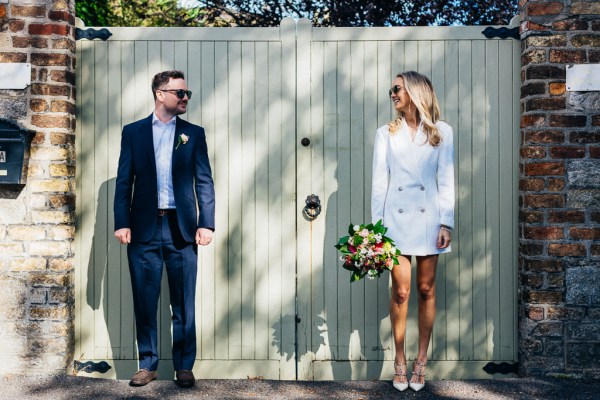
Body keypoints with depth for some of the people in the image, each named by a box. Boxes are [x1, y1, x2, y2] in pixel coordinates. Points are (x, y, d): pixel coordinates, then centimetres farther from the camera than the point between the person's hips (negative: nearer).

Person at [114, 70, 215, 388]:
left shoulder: (193, 133, 8)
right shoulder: (133, 132, 8)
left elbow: (204, 182, 4)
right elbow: (124, 181, 5)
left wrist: (206, 224, -6)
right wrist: (122, 223, -4)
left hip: (181, 228, 0)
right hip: (144, 228, 0)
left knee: (183, 303, 5)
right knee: (144, 300, 6)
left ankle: (184, 366, 15)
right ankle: (148, 364, 19)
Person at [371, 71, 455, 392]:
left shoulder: (441, 132, 6)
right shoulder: (386, 133, 9)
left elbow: (446, 181, 3)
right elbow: (379, 182, 5)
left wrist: (446, 223, -5)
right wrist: (376, 225, -2)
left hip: (428, 218, 0)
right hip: (396, 218, 0)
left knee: (426, 290, 5)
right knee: (400, 291, -1)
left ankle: (421, 360, 16)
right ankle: (400, 361, 11)